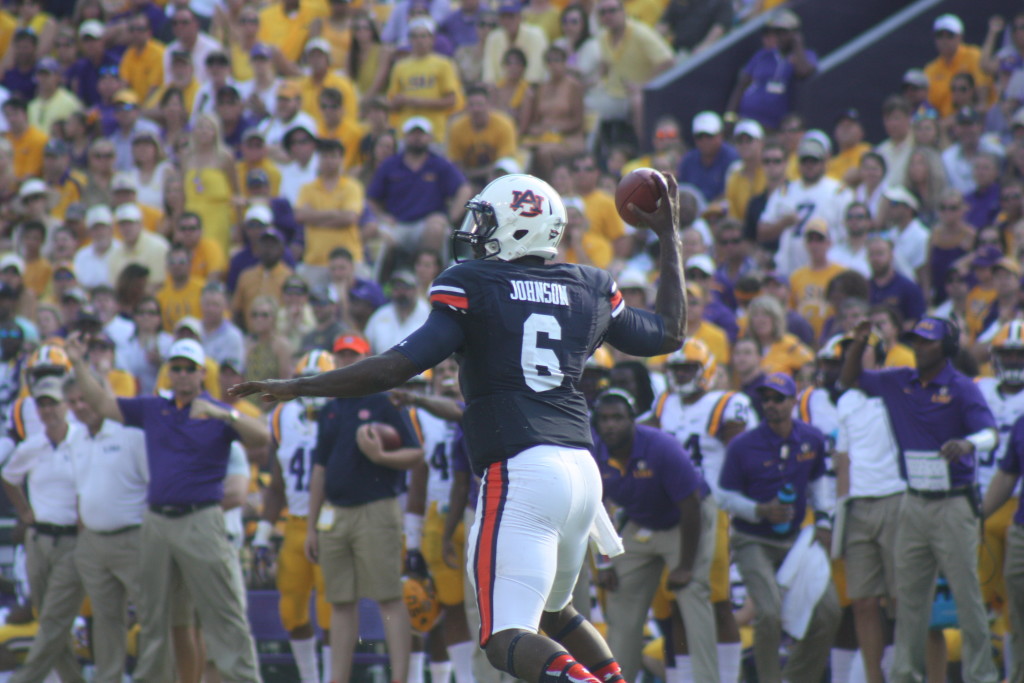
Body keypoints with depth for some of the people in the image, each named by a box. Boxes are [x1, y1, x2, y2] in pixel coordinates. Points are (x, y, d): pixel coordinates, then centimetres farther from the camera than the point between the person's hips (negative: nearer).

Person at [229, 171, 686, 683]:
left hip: (518, 471, -6)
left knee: (508, 635, -9)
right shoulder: (590, 290, 14)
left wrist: (296, 387, -2)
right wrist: (668, 236, 39)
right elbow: (670, 335, 29)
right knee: (552, 610, 28)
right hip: (582, 468, 7)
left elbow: (401, 365, -10)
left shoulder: (474, 287, -1)